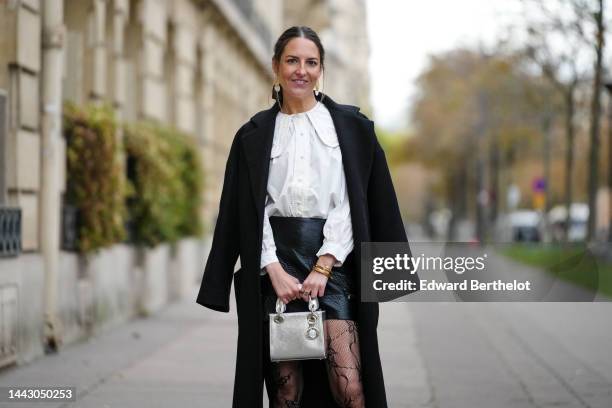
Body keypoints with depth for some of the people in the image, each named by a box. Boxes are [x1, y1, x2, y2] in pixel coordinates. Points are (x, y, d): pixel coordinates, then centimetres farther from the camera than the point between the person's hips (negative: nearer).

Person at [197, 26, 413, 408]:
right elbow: (250, 211, 6)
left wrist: (323, 268, -9)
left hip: (332, 256, -1)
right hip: (275, 260, 1)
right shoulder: (254, 135, 10)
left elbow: (347, 204, 0)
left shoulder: (350, 126, 6)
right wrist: (274, 271, -7)